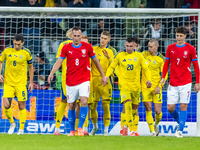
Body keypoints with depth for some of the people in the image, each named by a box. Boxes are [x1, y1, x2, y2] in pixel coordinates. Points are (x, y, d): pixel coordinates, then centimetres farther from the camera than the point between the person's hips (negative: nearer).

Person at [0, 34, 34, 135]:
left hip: (21, 83, -1)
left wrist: (31, 82, 8)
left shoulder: (26, 53, -2)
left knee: (21, 106, -1)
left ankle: (21, 129, 11)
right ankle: (12, 123, 16)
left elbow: (31, 67, 9)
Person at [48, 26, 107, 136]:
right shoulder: (66, 48, 1)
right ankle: (72, 130, 17)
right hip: (70, 81, 1)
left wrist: (103, 75, 15)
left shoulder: (87, 47, 1)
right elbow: (59, 61, -1)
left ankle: (80, 128, -14)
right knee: (71, 106, 5)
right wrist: (52, 73, -18)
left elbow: (95, 61, 12)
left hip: (84, 80, -1)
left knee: (84, 102, -19)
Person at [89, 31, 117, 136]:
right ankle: (95, 127, 26)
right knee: (92, 106, 5)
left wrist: (108, 57, -19)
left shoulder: (112, 51, 5)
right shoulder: (94, 49, 12)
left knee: (106, 106, -7)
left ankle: (106, 130, -2)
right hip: (94, 79, 3)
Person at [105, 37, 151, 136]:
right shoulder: (120, 56, 1)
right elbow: (112, 66, 8)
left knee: (134, 109, 10)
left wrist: (149, 79, -11)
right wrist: (107, 76, -9)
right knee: (128, 107, -19)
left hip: (136, 86, 3)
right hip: (124, 86, -3)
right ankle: (131, 130, -20)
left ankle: (126, 126, 33)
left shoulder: (139, 56, 3)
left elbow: (146, 68, 5)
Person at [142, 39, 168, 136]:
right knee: (148, 110, -7)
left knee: (158, 111, -3)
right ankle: (152, 131, -2)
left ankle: (156, 124, 28)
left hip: (156, 87, -2)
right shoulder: (144, 54, 3)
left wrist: (159, 86, -17)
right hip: (145, 87, 2)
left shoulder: (161, 59, -6)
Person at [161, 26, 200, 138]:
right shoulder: (170, 48, 7)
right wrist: (163, 77, 3)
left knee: (183, 106, -8)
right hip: (173, 83, 3)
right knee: (170, 107, -1)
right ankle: (180, 123, 23)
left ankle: (180, 130, -3)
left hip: (185, 83, -3)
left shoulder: (190, 49, 0)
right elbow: (166, 64, 14)